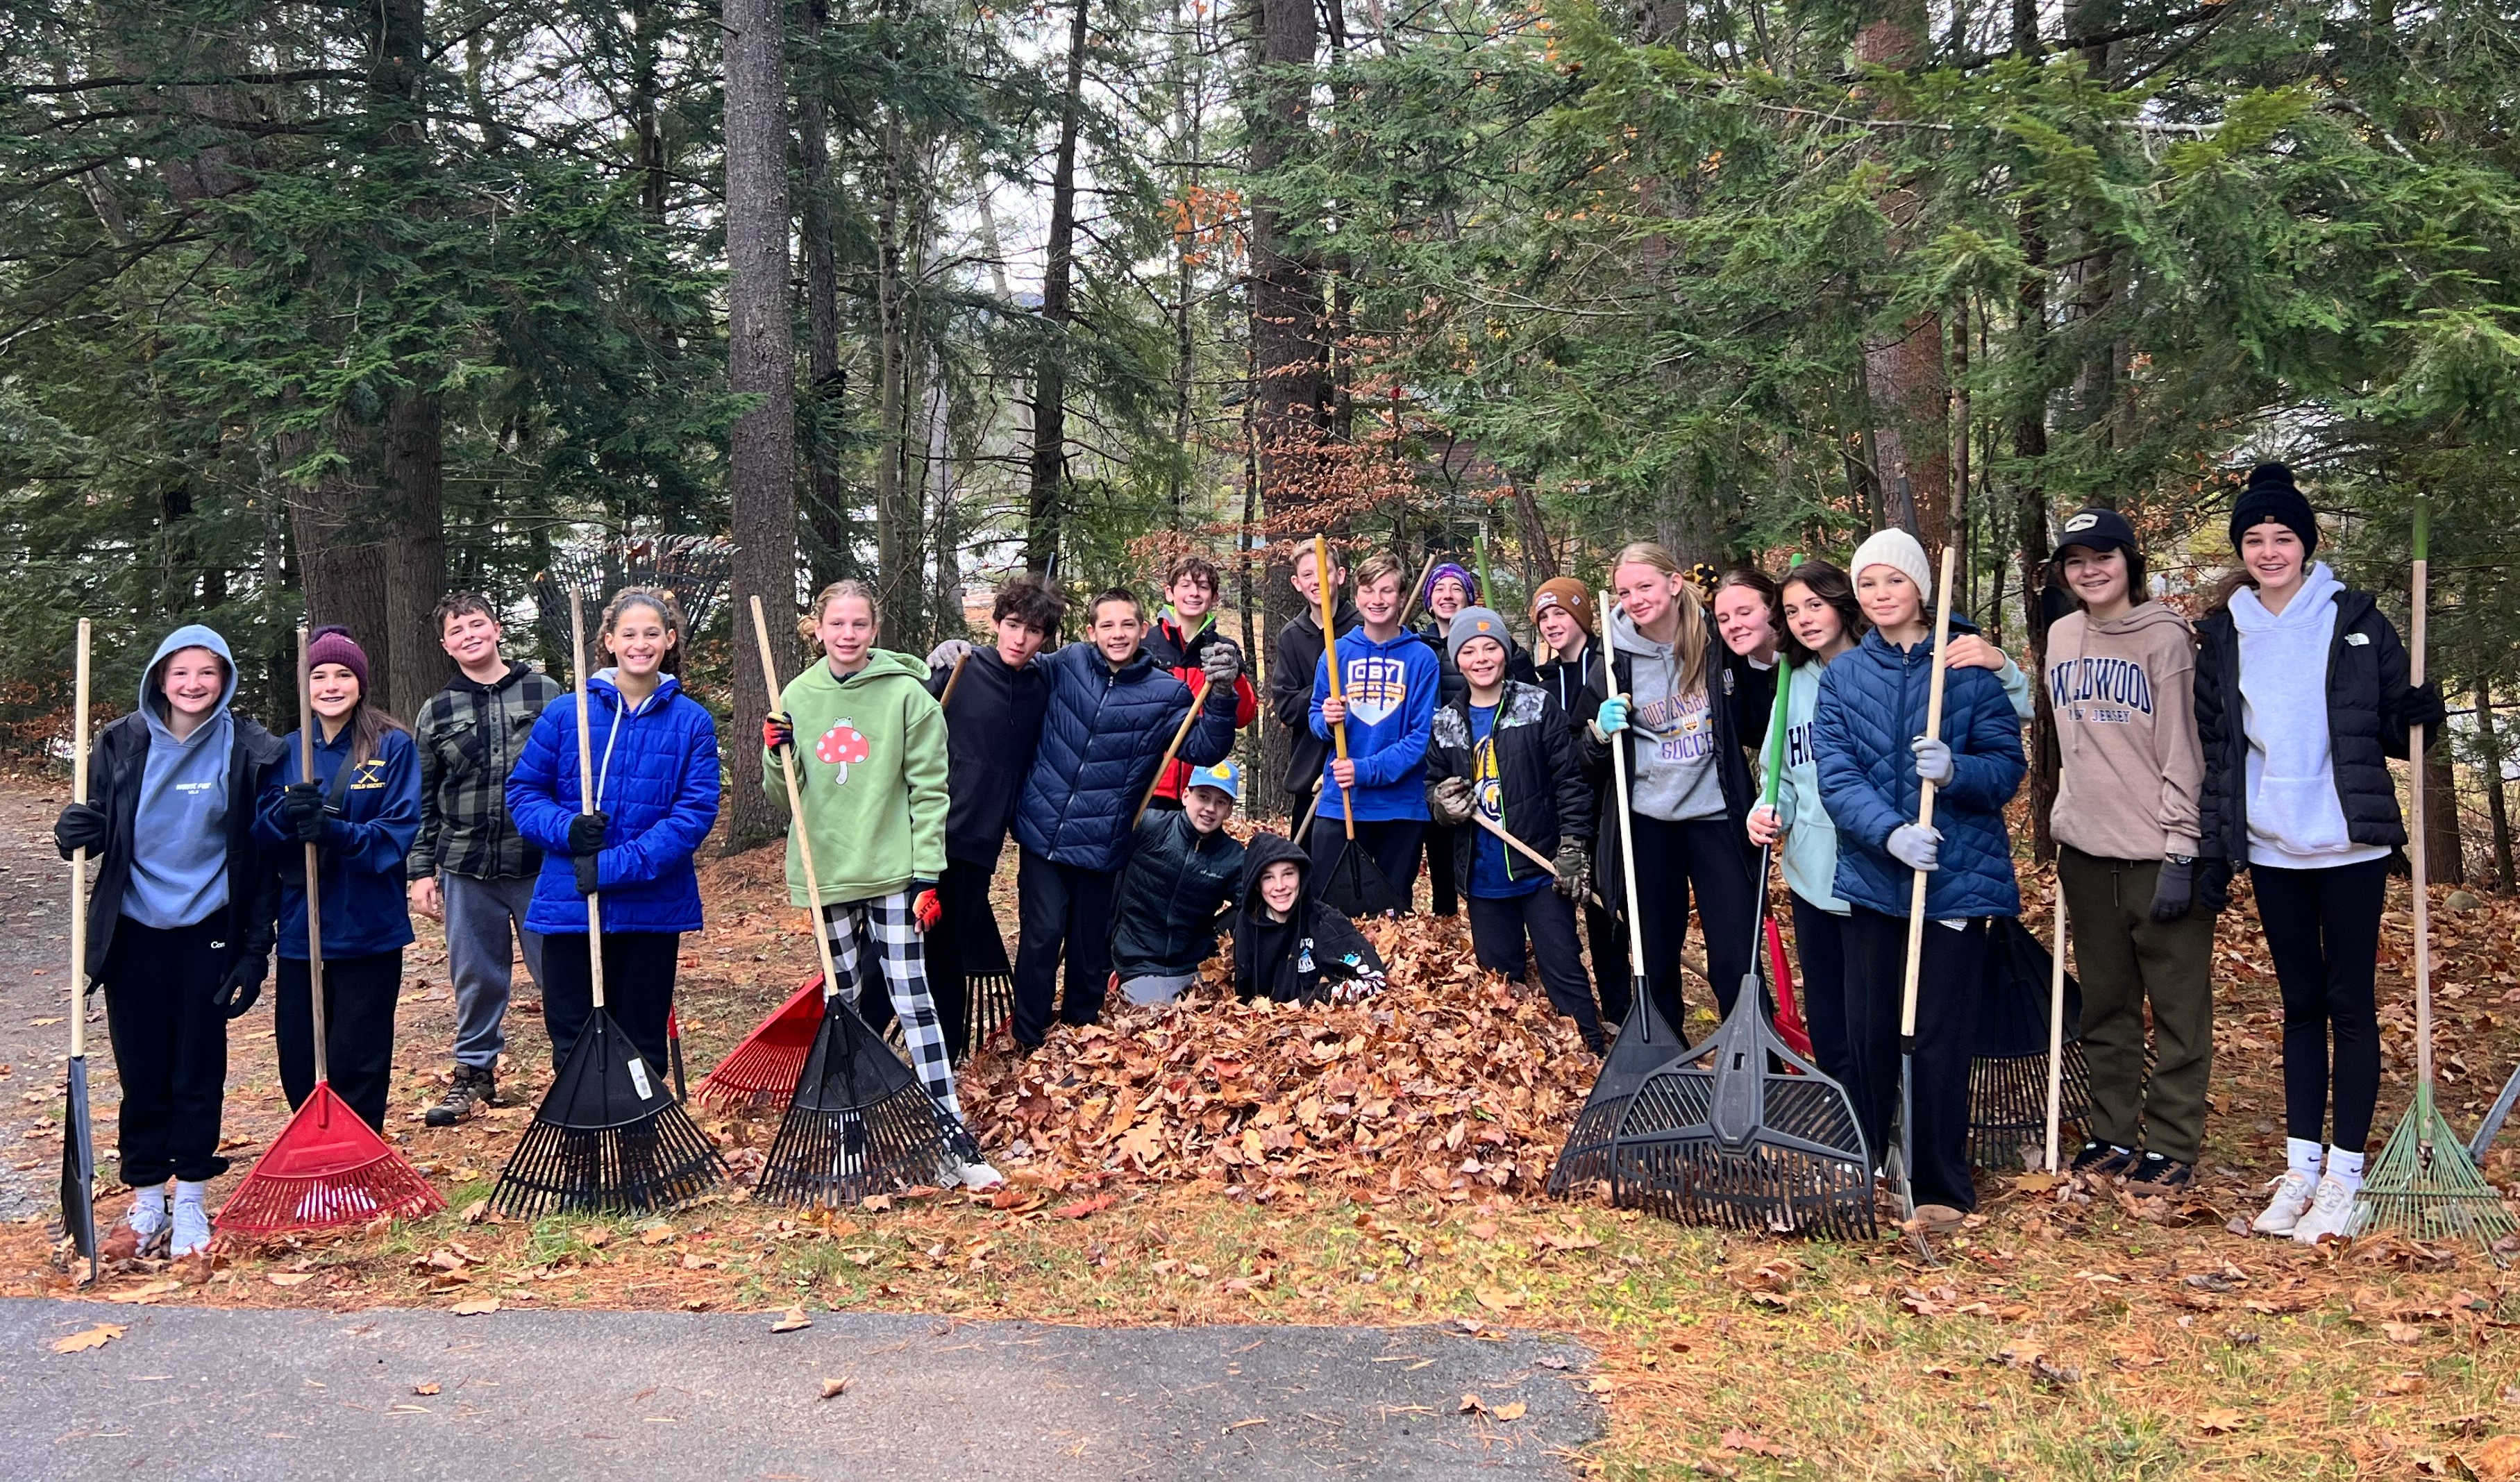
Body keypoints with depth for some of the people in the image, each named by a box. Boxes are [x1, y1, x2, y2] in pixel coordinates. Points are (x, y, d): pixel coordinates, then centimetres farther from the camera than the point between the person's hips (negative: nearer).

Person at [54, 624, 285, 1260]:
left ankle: (190, 1202, 18)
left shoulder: (249, 751, -5)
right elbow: (100, 833, 10)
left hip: (207, 934, -2)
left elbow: (263, 855, -3)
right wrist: (77, 832, -16)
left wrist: (256, 948, -6)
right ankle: (146, 1202, 20)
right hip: (134, 934, 2)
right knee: (141, 1071, 8)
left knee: (199, 1070, 6)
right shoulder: (121, 744, 0)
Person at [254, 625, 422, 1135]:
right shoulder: (287, 751, 10)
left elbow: (399, 831, -10)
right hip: (300, 926, 4)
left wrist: (336, 832, -26)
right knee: (298, 1063, 8)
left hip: (368, 928, -4)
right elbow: (262, 833, 5)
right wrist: (287, 815, -17)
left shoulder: (393, 746, -3)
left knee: (356, 1064, 1)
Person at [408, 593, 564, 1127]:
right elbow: (421, 799, 11)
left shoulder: (545, 692, 2)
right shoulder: (436, 713, 8)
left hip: (540, 864, -2)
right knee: (476, 978, 10)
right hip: (466, 870, 2)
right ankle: (474, 1073, 25)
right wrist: (421, 870, 6)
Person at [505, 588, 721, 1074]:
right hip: (569, 905, 1)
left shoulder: (692, 721, -1)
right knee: (573, 1048, 6)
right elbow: (523, 791, 7)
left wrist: (616, 866, -16)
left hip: (653, 909, 0)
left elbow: (696, 811, -8)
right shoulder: (564, 714, 2)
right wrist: (567, 830, -14)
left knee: (644, 1047, 11)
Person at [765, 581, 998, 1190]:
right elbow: (786, 798, 11)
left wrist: (926, 875, -11)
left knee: (911, 997, -7)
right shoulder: (799, 696, 5)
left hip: (892, 871, -4)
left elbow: (930, 791, -6)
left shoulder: (907, 694, -6)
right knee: (841, 997, 12)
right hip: (826, 873, 4)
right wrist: (777, 756, -10)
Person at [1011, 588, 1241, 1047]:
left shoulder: (1166, 692, -4)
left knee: (1091, 946, 12)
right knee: (1041, 936, -3)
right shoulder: (1067, 664, -2)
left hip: (1102, 844, 0)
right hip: (1043, 833, 0)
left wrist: (1221, 695, -28)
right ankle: (1028, 1044, 13)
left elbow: (1206, 750, -12)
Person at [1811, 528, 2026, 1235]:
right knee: (1868, 1031, 9)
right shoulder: (1843, 674, 6)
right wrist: (1889, 831, -21)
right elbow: (1836, 776, -4)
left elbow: (2008, 766, -3)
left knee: (1941, 1037, 0)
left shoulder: (1969, 667, 0)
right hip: (1873, 876, 2)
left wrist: (1955, 771, -24)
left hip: (1958, 876, -2)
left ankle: (1940, 1189, 12)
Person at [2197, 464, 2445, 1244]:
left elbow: (2394, 726, 4)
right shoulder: (2223, 634, 6)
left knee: (2350, 1003, 2)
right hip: (2272, 849, 3)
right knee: (2301, 1005, 11)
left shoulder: (2354, 620, -1)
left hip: (2349, 844, -3)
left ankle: (2344, 1172, 10)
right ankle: (2300, 1165, 18)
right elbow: (2213, 747, 7)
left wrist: (2421, 713, -20)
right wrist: (2213, 853, 4)